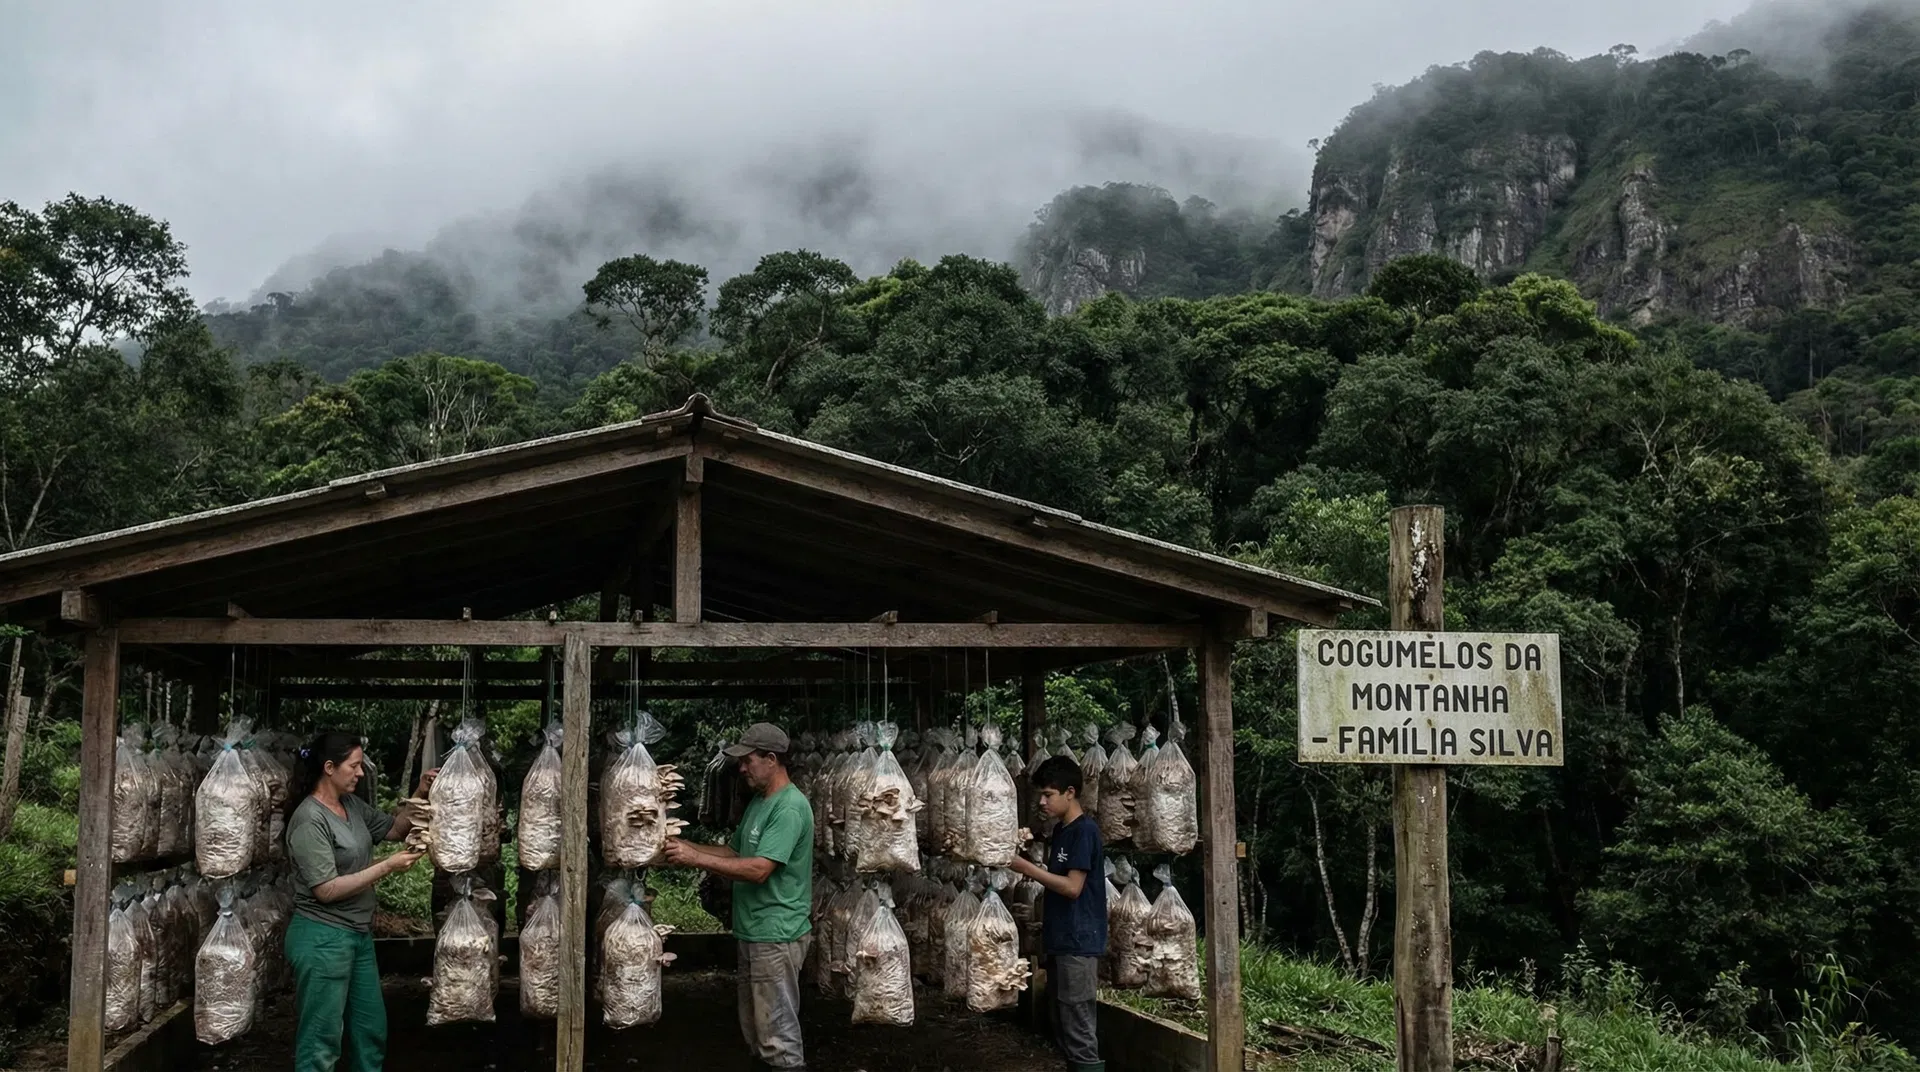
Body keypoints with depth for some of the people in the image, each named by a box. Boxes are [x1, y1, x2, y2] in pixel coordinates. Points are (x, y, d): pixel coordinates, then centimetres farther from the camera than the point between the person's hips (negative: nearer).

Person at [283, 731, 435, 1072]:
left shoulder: (352, 804, 4)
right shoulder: (310, 819, -20)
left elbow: (393, 829, 18)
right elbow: (326, 890, -22)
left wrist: (419, 795, 2)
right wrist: (386, 867, -21)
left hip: (358, 934, 9)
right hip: (322, 938, -9)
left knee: (371, 1029, 19)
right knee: (321, 1042, 0)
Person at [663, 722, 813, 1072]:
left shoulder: (790, 807, -18)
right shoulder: (757, 802, 13)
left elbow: (759, 869, -24)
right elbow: (733, 852, 17)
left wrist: (695, 859, -22)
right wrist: (688, 847, 2)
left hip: (776, 936, -10)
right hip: (751, 932, 10)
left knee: (777, 1034, -3)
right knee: (754, 1030, 17)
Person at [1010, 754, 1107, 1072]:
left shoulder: (1085, 830, -13)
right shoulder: (1059, 831, 14)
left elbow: (1073, 887, -18)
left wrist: (1026, 867, -16)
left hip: (1079, 943, -9)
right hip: (1060, 941, 9)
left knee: (1081, 1033, -7)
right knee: (1065, 1029, 13)